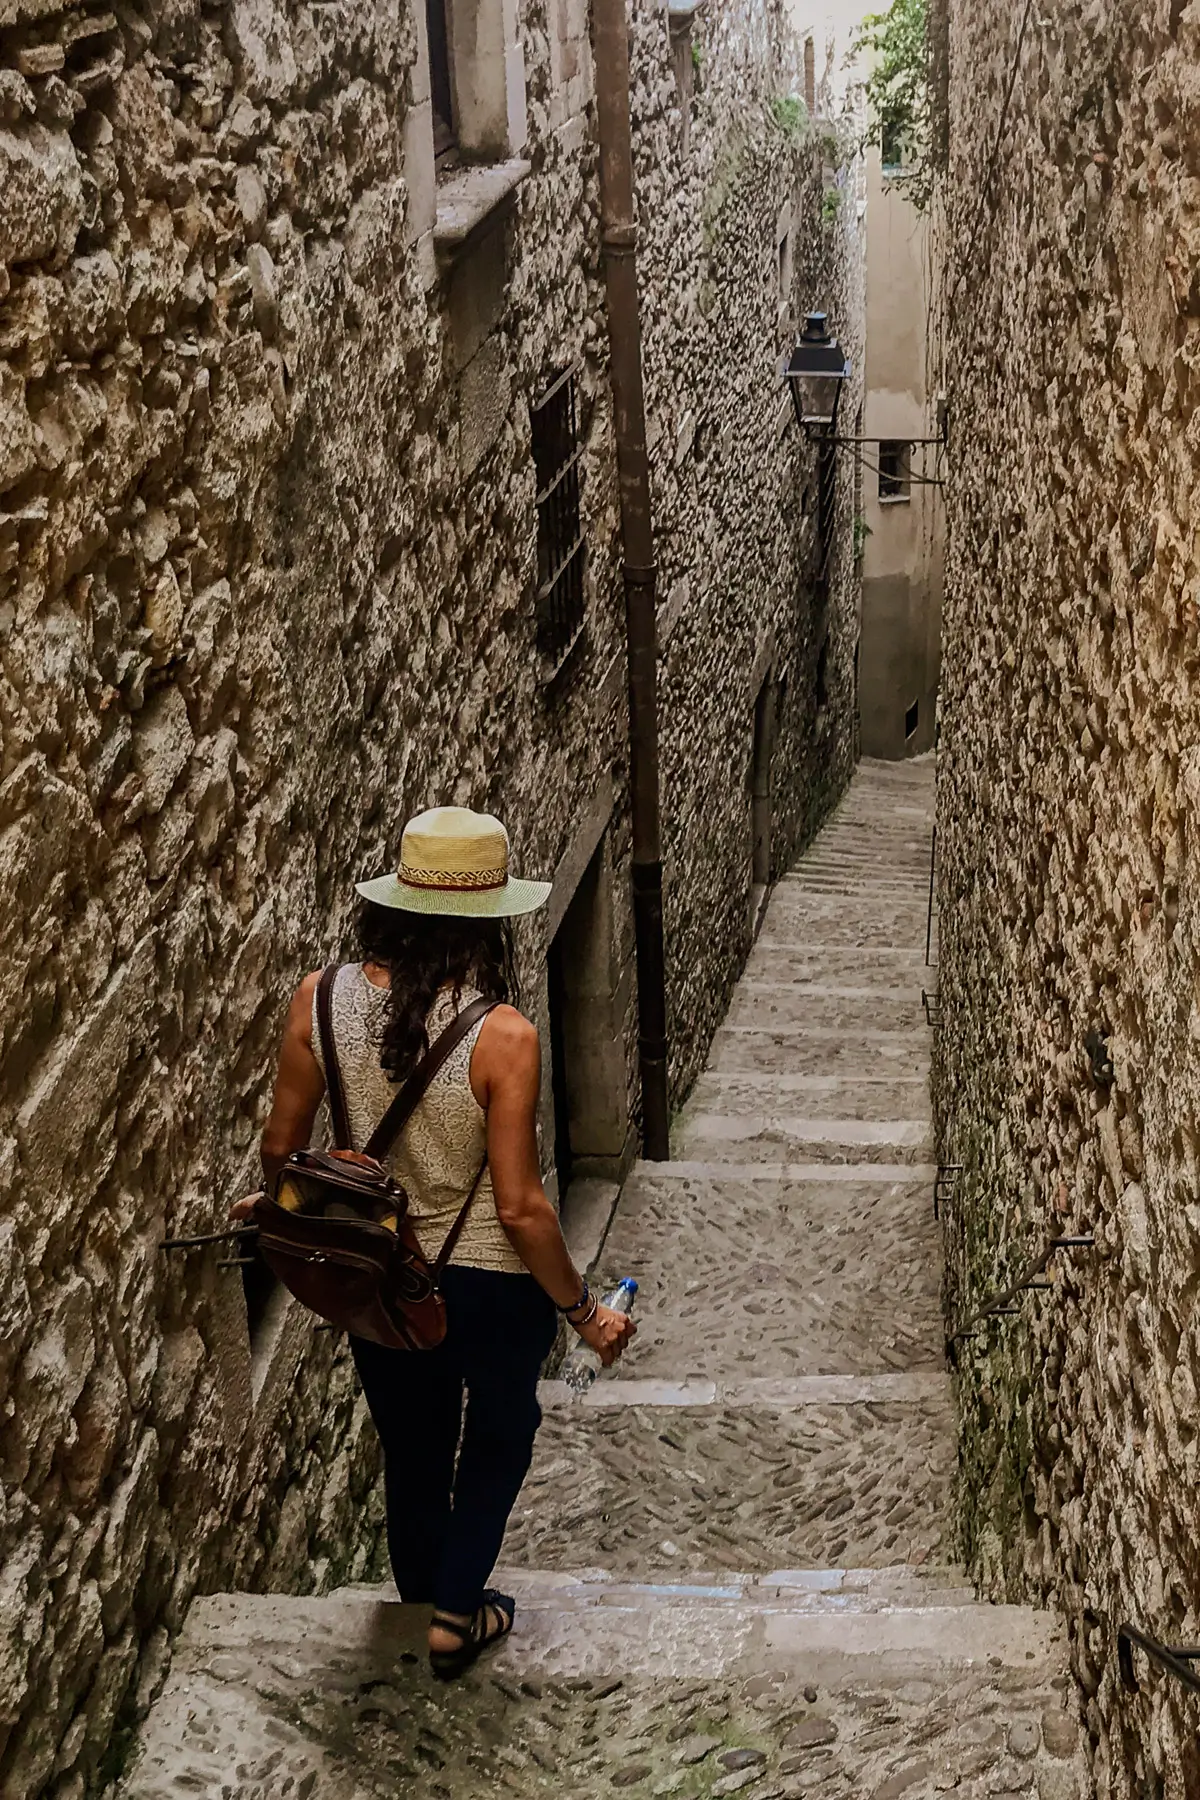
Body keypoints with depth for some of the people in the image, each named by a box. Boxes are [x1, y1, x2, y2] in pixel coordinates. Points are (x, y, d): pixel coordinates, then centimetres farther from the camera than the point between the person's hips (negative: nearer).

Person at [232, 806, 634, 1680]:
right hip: (489, 1283, -4)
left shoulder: (322, 1001, -16)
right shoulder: (502, 1035, -27)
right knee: (500, 1433, 27)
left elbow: (282, 1147, -3)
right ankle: (455, 1614, 29)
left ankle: (423, 1605, 49)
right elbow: (520, 1209, -23)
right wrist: (584, 1310, -8)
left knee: (411, 1445, 28)